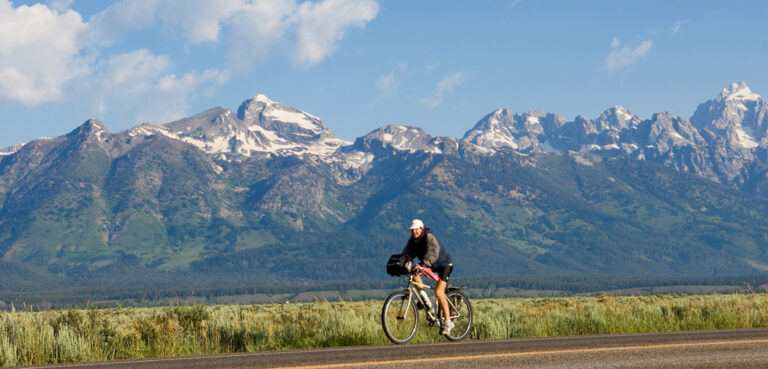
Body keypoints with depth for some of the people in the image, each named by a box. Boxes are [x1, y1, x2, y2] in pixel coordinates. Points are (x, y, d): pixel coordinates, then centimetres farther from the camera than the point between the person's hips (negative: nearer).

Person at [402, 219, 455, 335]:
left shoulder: (429, 238, -27)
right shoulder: (412, 241, -4)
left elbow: (432, 253, -42)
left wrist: (422, 265, -56)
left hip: (444, 264, -8)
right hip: (431, 265, 8)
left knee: (438, 291, -20)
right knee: (414, 272, -16)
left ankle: (447, 322, -14)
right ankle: (425, 300, -6)